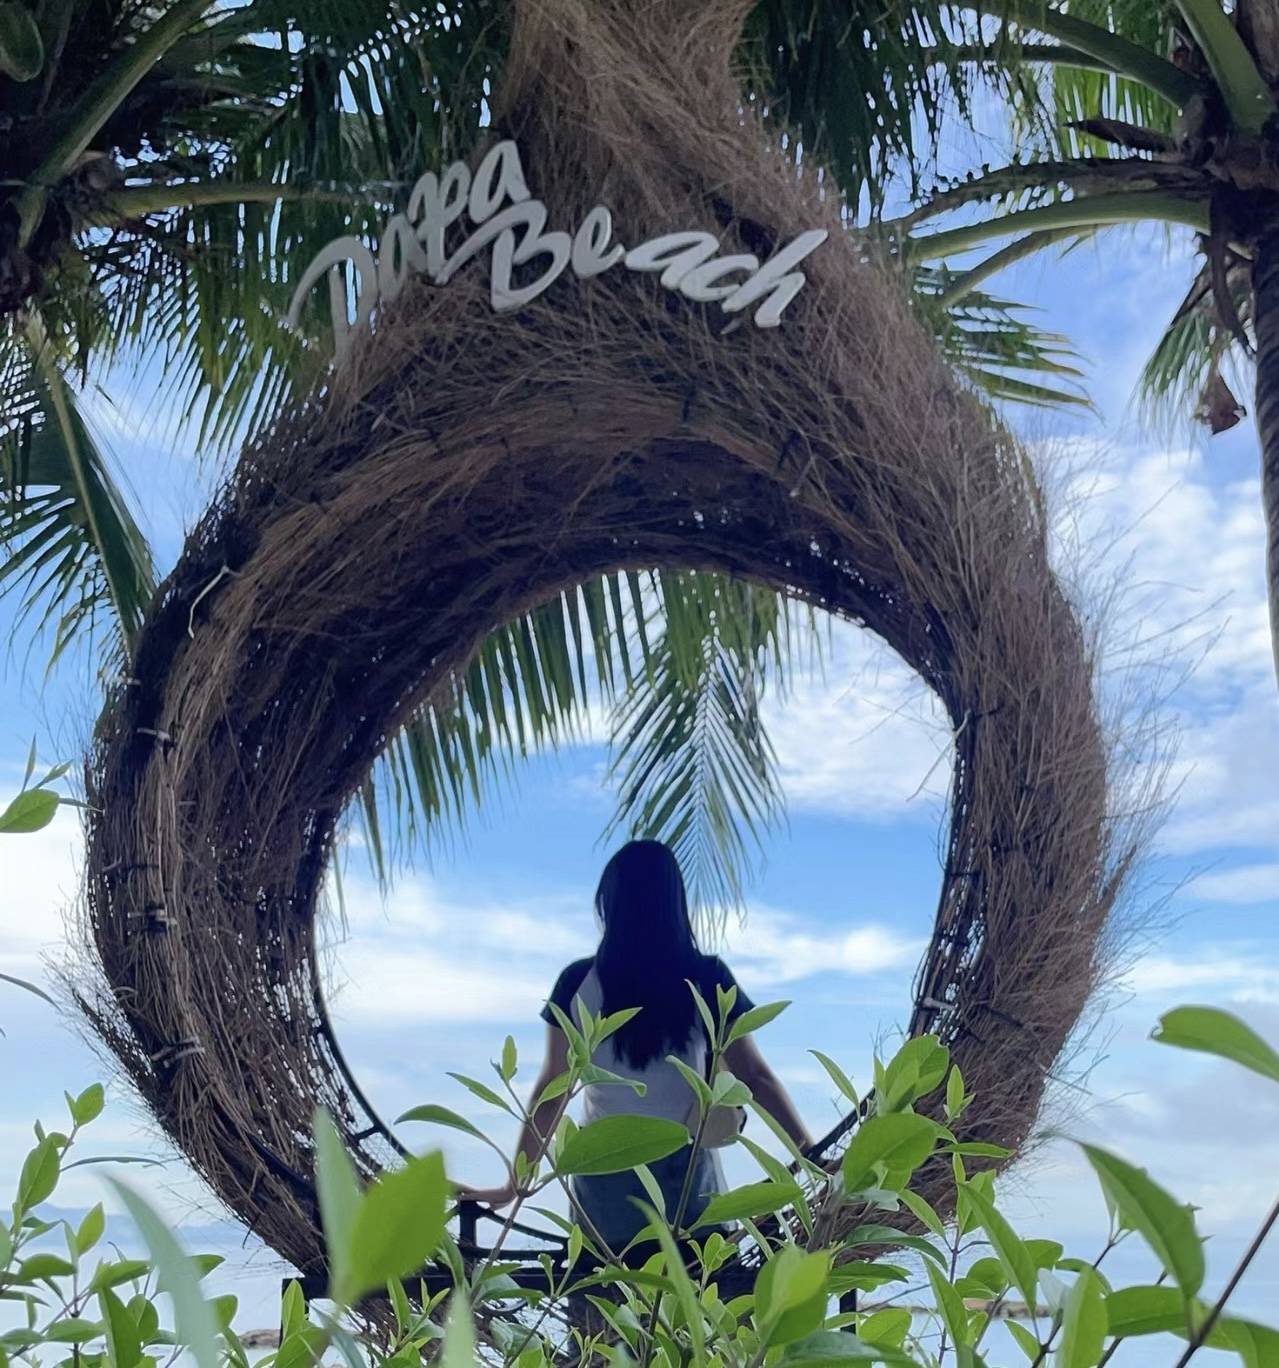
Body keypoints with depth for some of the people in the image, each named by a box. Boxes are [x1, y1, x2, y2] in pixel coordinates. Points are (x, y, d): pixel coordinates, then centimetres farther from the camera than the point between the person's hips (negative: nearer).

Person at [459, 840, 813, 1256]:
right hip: (686, 1167, 0)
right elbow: (754, 1076, -1)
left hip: (605, 1171, 1)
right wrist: (810, 1152, 5)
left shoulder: (578, 982, -1)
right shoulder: (706, 978, -3)